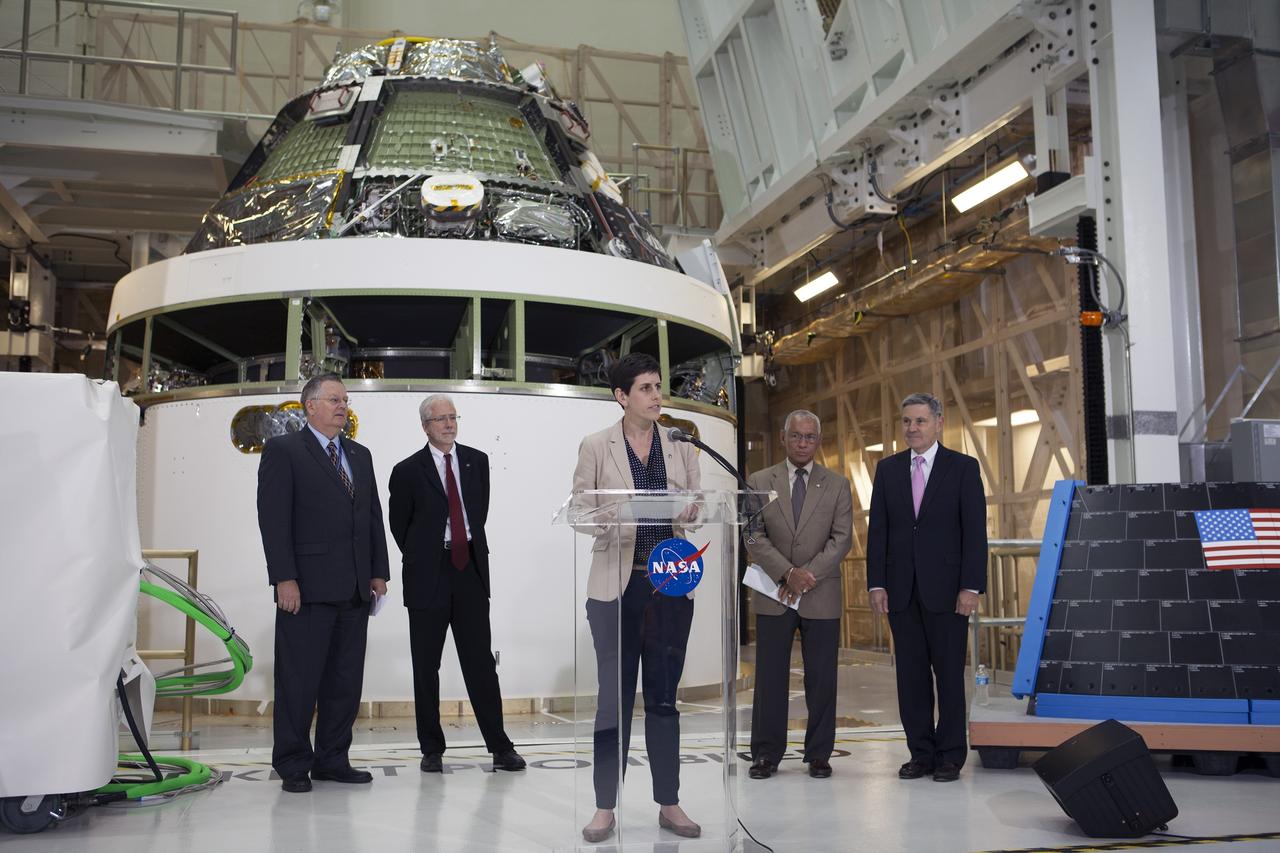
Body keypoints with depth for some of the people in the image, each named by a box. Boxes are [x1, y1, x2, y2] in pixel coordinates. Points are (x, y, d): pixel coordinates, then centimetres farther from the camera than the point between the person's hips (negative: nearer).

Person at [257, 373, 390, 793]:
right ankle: (293, 765, 10)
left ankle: (332, 759, 19)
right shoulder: (283, 450, -1)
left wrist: (378, 571, 9)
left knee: (346, 680, 9)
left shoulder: (360, 455, 18)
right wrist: (284, 579, -15)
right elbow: (273, 518, -8)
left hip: (354, 589, 6)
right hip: (306, 587, -6)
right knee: (299, 681, 0)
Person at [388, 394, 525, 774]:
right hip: (428, 577, -2)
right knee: (426, 667, 5)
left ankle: (499, 746, 8)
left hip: (471, 571, 2)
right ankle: (432, 749, 15)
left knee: (481, 661, 4)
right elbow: (399, 525, 7)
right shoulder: (408, 471, -3)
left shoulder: (477, 461, 8)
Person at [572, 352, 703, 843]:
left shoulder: (680, 446, 8)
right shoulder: (596, 446, 2)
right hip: (617, 582, -2)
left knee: (664, 696, 9)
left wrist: (690, 510, -15)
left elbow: (696, 507, 8)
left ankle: (669, 804, 18)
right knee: (615, 696, 0)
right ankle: (605, 807, 10)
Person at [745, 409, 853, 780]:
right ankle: (766, 754, 12)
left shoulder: (837, 485, 6)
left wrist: (809, 575, -13)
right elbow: (754, 537, -2)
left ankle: (818, 754, 14)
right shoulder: (759, 482, 5)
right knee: (770, 677, 4)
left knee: (821, 678, 4)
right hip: (773, 595, 0)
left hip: (822, 596, 0)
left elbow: (842, 538, -2)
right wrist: (789, 573, -14)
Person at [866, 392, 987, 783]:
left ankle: (950, 756, 12)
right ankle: (921, 753, 15)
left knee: (949, 673, 3)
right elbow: (877, 529, 8)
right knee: (911, 674, 7)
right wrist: (876, 583, 0)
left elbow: (975, 530, -4)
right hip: (901, 588, 3)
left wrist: (971, 586, -12)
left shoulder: (963, 467, 0)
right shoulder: (888, 468, 9)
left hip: (946, 587, -3)